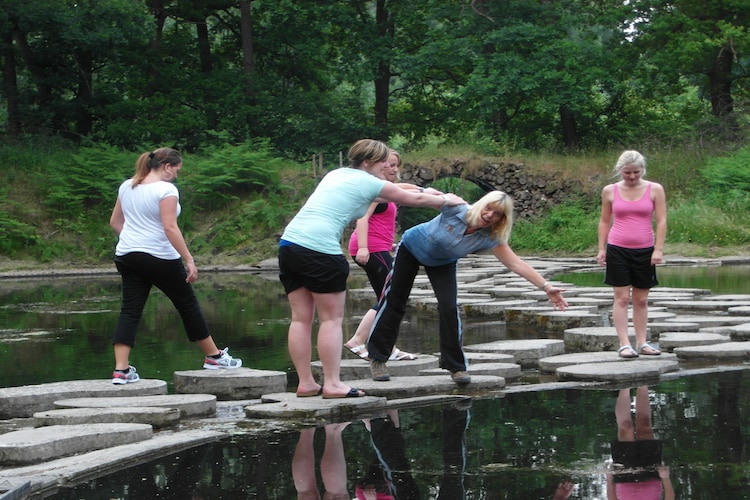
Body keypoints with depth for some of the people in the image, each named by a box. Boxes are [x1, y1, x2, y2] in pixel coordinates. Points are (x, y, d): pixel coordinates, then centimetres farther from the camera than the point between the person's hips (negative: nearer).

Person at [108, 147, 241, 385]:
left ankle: (121, 369, -9)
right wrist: (189, 260, -19)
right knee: (188, 305, 9)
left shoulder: (127, 186, 11)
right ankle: (214, 356, 21)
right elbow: (170, 228, -20)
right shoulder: (166, 189, -12)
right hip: (160, 258, -6)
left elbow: (115, 222, 17)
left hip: (127, 256, 6)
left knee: (130, 310, 2)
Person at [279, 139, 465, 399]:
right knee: (332, 318, 0)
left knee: (301, 317, 8)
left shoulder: (336, 174, 24)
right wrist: (446, 200, 33)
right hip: (320, 248, -8)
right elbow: (414, 199, 16)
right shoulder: (368, 182, 3)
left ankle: (305, 382, 10)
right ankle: (332, 384, -1)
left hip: (289, 240, 8)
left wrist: (428, 194, 43)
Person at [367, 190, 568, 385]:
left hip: (442, 264, 2)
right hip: (411, 248, -2)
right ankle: (377, 358, 16)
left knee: (449, 308, -15)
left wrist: (546, 286, -34)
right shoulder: (455, 209, -35)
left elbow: (516, 264, -28)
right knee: (394, 301, 2)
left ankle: (456, 366, 0)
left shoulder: (490, 239, -27)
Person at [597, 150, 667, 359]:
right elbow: (604, 221, 9)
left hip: (644, 251, 1)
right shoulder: (610, 191, 3)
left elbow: (661, 221, -2)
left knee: (641, 299, 7)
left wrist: (658, 249, -8)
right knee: (622, 297, -4)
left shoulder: (655, 190, 0)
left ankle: (641, 342, 12)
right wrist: (601, 249, 4)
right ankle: (624, 344, -5)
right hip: (617, 250, 0)